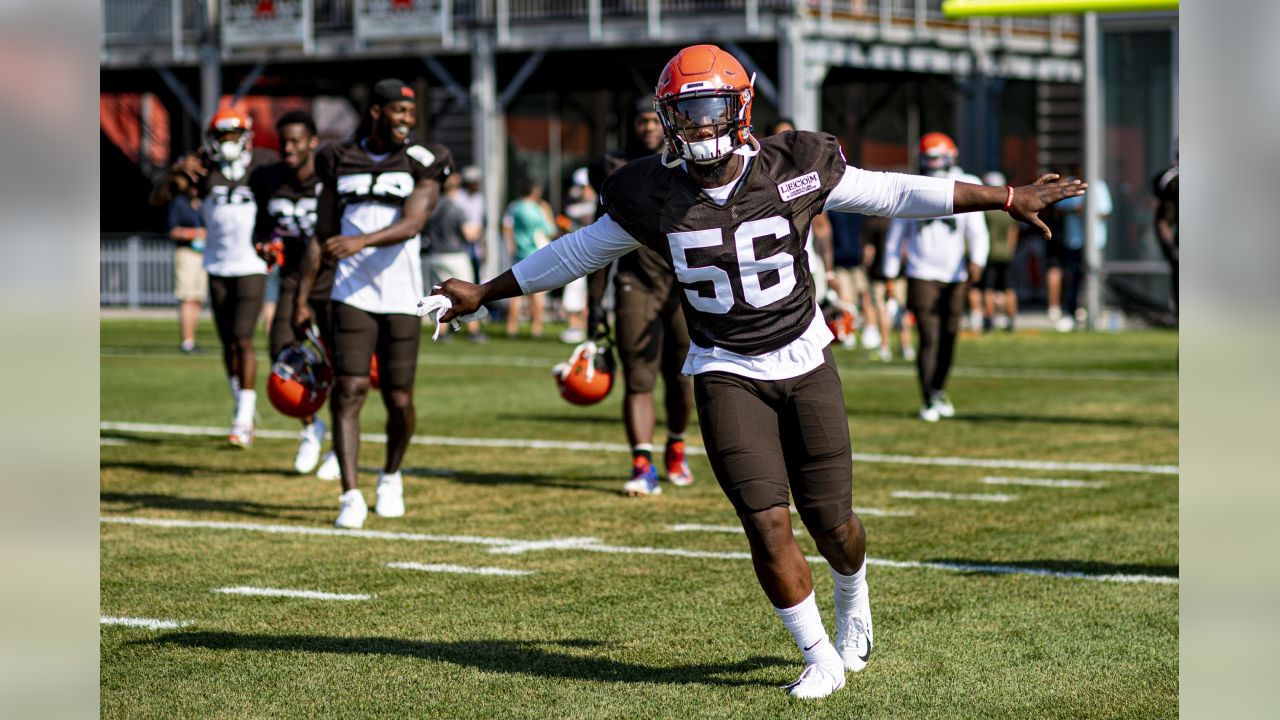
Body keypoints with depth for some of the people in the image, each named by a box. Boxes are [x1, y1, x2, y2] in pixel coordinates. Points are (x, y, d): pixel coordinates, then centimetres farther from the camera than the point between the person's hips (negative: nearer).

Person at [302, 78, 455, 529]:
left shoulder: (421, 165, 1)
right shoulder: (342, 163, 7)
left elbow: (411, 225, -15)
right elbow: (322, 237, 13)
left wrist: (361, 242, -32)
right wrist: (301, 299, 10)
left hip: (401, 299, -1)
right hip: (353, 296, 1)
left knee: (399, 400, 4)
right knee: (349, 390, -12)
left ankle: (391, 478, 32)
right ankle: (351, 496, -11)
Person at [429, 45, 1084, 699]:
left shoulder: (796, 171, -9)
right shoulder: (653, 196, -7)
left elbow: (896, 194, -2)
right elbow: (577, 253, 6)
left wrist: (1008, 199, -2)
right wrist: (484, 294, 12)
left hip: (804, 362, 0)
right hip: (726, 375, 0)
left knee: (831, 522, 4)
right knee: (767, 523, -11)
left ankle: (852, 596, 40)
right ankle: (820, 658, 9)